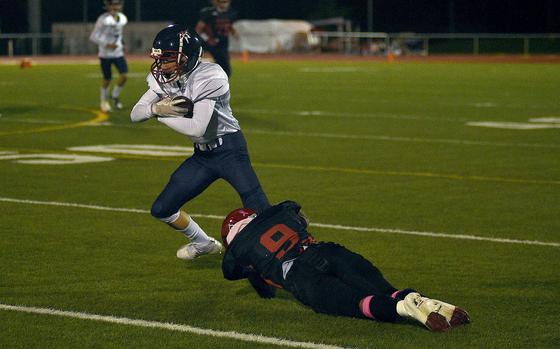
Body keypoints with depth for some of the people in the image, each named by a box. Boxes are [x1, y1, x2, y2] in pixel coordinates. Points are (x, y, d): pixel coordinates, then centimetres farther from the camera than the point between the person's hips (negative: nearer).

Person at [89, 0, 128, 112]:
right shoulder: (103, 19, -14)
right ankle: (104, 101, 27)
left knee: (124, 76, -12)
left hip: (118, 53, 4)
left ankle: (115, 96, 14)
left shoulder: (122, 18, 4)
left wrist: (121, 44, 10)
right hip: (106, 54, -4)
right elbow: (93, 37, -14)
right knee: (107, 79, 3)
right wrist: (107, 45, -22)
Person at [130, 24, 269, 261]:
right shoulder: (164, 80, -1)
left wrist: (162, 115, -18)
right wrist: (157, 108, -21)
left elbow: (197, 128, -30)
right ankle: (204, 244, 29)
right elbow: (135, 115, 0)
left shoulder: (207, 78, -23)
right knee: (162, 210, 7)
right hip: (202, 155, 7)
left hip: (229, 150, -7)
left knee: (261, 212, -21)